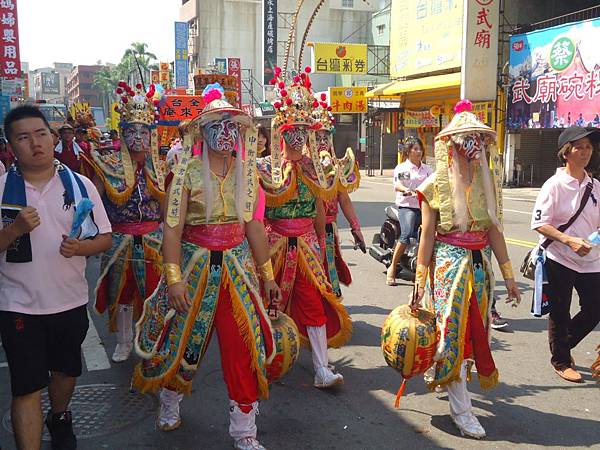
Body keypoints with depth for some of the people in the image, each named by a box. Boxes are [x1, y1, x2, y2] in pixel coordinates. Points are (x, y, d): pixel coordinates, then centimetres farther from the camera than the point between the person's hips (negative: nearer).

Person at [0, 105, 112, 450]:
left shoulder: (80, 185, -2)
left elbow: (105, 238, 1)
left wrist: (81, 246, -19)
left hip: (71, 301, 3)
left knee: (66, 370, 22)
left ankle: (60, 418, 50)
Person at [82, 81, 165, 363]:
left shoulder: (159, 167, 3)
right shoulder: (108, 165, -5)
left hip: (153, 239, 1)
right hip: (120, 241, -1)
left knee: (152, 292, 7)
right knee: (121, 292, 11)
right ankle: (124, 342, 29)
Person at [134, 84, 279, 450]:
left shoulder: (246, 172, 5)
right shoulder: (188, 171, -6)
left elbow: (254, 226, 8)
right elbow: (173, 228, -11)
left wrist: (267, 274, 8)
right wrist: (174, 277, -19)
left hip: (238, 266, 3)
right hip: (195, 264, -2)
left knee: (245, 345, 1)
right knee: (183, 340, 11)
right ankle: (171, 403, 41)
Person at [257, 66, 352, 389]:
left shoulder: (313, 167, 6)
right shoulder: (266, 167, -5)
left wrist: (321, 242, 15)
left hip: (306, 244, 2)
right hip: (276, 242, -2)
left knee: (314, 301, -2)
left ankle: (322, 369, -1)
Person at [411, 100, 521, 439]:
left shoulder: (487, 181, 6)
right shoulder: (437, 184, -7)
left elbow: (494, 230, 8)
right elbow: (427, 235, -5)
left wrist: (508, 274, 6)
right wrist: (420, 282, -7)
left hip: (480, 262, 5)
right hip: (449, 262, -5)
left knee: (474, 326, 10)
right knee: (453, 329, -3)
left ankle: (439, 373, 34)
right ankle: (461, 408, 6)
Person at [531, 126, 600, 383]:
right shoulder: (554, 184, -9)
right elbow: (539, 223, -13)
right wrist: (569, 240, -24)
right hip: (559, 259, -5)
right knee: (560, 314, 8)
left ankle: (563, 345, 34)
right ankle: (560, 361, 27)